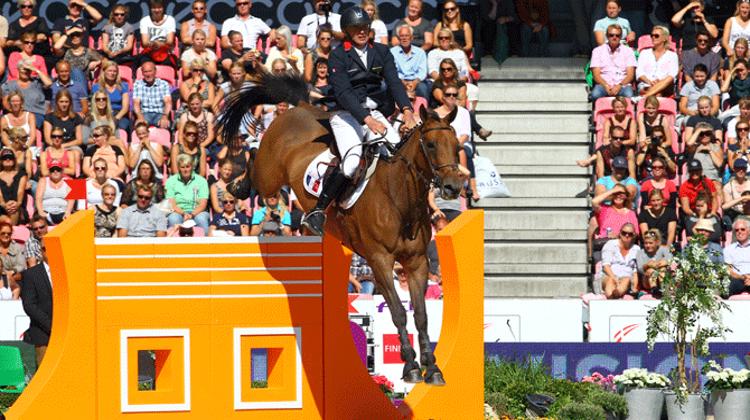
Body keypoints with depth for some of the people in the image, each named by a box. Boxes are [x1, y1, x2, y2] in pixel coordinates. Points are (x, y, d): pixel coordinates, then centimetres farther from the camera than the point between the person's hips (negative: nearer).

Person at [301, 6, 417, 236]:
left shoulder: (381, 52, 9)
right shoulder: (338, 57, -5)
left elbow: (394, 82, -4)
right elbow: (343, 93, -16)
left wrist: (407, 111, -23)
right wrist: (368, 120, -30)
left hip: (375, 113, 5)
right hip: (346, 115, -5)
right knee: (352, 161, -28)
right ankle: (316, 212, -21)